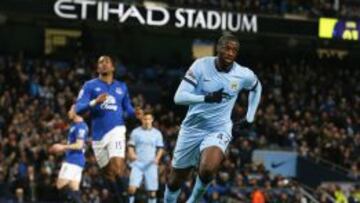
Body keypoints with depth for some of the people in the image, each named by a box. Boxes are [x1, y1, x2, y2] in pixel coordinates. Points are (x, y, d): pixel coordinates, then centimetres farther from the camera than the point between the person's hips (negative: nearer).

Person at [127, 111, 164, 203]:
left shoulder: (157, 133, 6)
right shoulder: (135, 132, 5)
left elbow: (160, 148, 9)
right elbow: (131, 146, 6)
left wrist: (157, 158, -9)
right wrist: (132, 154, -15)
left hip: (151, 165, 1)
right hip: (137, 164, -1)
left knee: (152, 190, -1)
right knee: (132, 188, -15)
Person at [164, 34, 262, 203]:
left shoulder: (244, 75, -7)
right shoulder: (201, 66, -13)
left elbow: (256, 88, 18)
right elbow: (179, 97, -19)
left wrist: (250, 118, 13)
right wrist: (206, 98, -34)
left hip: (218, 130, -1)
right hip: (192, 128, 1)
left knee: (207, 170, -31)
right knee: (175, 180, 12)